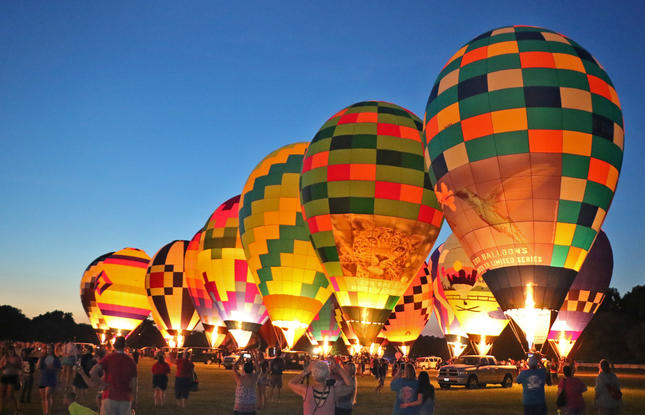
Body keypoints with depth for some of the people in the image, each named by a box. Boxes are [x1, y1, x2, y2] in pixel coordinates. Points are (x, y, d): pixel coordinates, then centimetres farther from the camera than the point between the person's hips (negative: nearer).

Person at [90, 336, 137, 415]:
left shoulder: (108, 358, -3)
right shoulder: (131, 361, 3)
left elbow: (92, 372, -17)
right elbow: (133, 383, 4)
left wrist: (101, 383, -2)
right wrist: (134, 400, 15)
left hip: (109, 397, -2)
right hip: (125, 400, 2)